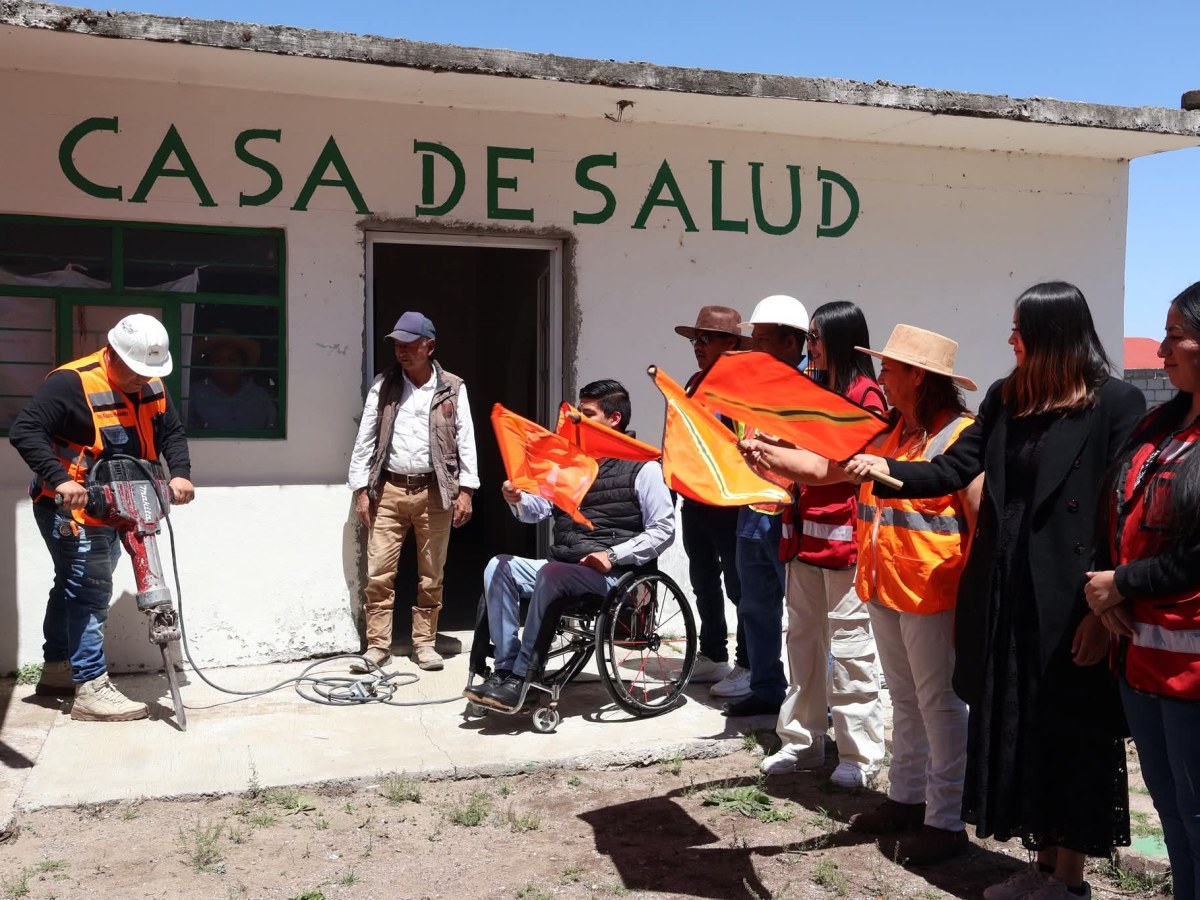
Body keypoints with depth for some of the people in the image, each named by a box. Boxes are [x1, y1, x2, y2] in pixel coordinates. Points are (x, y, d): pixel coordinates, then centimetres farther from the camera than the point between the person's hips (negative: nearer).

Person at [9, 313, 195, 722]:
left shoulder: (152, 387, 1)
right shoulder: (71, 382, -22)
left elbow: (171, 433, 8)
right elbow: (24, 431, -25)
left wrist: (180, 474, -10)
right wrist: (58, 479, -36)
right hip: (69, 508, -8)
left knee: (73, 586, 19)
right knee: (90, 593, -10)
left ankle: (56, 669, 33)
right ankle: (91, 690, -6)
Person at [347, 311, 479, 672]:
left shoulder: (452, 388, 2)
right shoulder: (383, 386, 5)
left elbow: (466, 440, 2)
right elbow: (365, 439, 5)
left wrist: (466, 490, -5)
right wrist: (361, 490, -1)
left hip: (434, 491, -1)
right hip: (389, 490, 1)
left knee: (431, 574, 6)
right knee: (379, 572, -2)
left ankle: (424, 642, 17)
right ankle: (378, 645, 8)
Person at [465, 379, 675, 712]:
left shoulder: (642, 468, -2)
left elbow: (663, 530, -7)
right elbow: (538, 509, 12)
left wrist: (613, 555, -16)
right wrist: (518, 500, -11)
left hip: (609, 574, -6)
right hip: (561, 568, 6)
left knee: (550, 574, -33)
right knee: (500, 567, -15)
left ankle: (521, 677, -25)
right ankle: (504, 668, -19)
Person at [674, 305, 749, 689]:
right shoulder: (696, 382, 13)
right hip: (695, 500, 8)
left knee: (738, 586, 1)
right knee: (704, 584, 16)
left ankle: (748, 665, 12)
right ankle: (712, 657, 28)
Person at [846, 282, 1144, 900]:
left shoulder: (1116, 403, -9)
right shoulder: (1005, 397, 8)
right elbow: (954, 470, 4)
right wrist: (886, 470, -12)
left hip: (1069, 600, -6)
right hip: (1005, 594, 6)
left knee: (1071, 733, 7)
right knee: (1016, 728, 13)